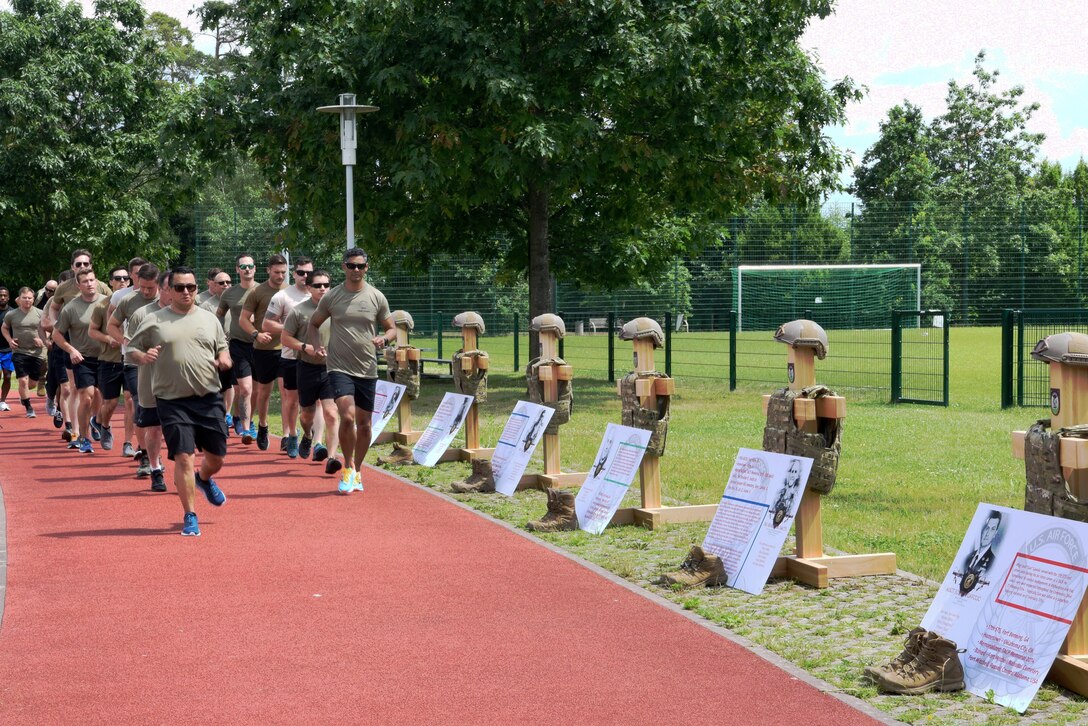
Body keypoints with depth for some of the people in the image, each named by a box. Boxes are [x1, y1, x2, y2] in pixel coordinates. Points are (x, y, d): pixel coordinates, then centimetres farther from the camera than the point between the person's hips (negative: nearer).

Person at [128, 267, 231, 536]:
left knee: (216, 456, 9)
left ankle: (205, 479, 46)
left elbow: (223, 349, 18)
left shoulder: (209, 319, 11)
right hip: (173, 401, -3)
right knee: (184, 457, -8)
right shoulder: (154, 321, 3)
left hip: (209, 398, 3)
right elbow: (132, 348, 7)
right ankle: (190, 516, 5)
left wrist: (224, 360, -5)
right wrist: (143, 356, -15)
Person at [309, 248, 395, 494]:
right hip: (339, 367, -2)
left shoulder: (377, 297, 3)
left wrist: (383, 338, -13)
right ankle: (348, 468, 0)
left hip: (367, 370, 2)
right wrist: (316, 344, -8)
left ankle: (357, 472, 26)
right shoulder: (332, 296, 0)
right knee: (347, 417, -19)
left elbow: (392, 329, 11)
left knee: (364, 423, 8)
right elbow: (314, 324, 12)